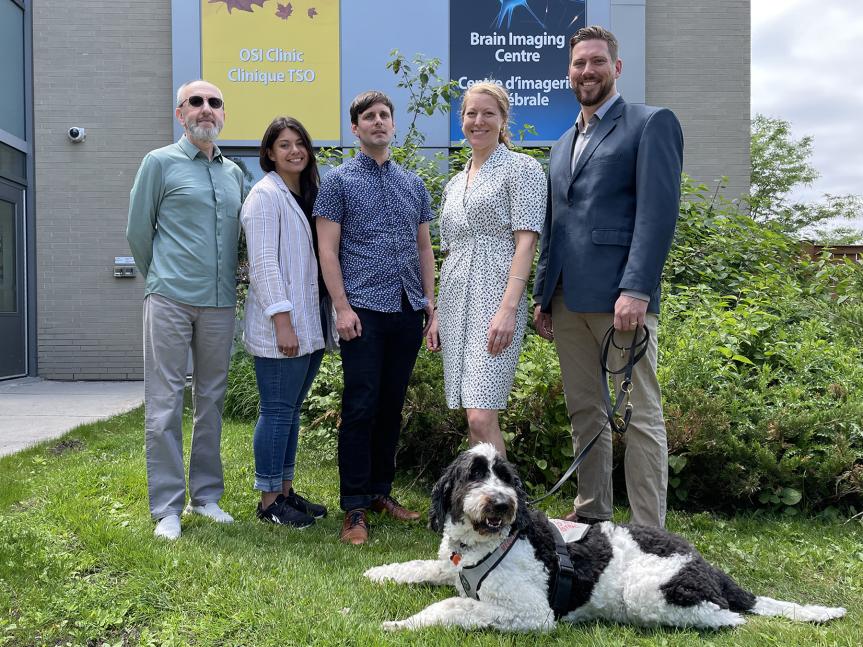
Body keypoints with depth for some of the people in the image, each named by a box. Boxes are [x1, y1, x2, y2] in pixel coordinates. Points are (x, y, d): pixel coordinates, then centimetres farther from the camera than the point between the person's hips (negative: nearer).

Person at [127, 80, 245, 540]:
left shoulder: (234, 173, 15)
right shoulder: (160, 163, 2)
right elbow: (138, 231, 5)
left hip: (220, 303, 5)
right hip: (170, 300, -4)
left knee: (211, 399, 10)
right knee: (165, 403, -2)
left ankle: (206, 494, 21)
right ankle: (167, 507, 4)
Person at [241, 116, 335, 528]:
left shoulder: (309, 194, 16)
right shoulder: (266, 195, -9)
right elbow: (263, 263, -16)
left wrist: (327, 314, 15)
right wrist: (282, 321, -21)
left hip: (310, 324, 8)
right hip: (280, 326, -8)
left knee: (291, 410, 14)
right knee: (278, 412, -2)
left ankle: (285, 490, 23)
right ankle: (269, 501, 8)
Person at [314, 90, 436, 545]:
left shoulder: (413, 183, 16)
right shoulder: (339, 181, 2)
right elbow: (327, 249, -3)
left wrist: (429, 299, 10)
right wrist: (342, 308, -11)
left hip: (407, 309, 5)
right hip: (364, 310, -5)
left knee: (392, 406, 11)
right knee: (360, 408, -5)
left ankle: (381, 491, 22)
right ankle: (355, 507, 3)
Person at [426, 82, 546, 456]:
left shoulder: (521, 168, 0)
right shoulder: (455, 184, 21)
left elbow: (526, 241, -10)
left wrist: (508, 309, -20)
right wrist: (437, 314, 17)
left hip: (495, 302, -7)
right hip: (456, 304, 7)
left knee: (481, 418, -15)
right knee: (473, 420, 7)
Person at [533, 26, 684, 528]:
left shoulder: (652, 123, 0)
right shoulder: (564, 143, 22)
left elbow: (658, 210, -11)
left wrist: (636, 290, -20)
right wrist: (542, 295, 16)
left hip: (619, 296, -7)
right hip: (568, 298, 7)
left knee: (641, 416, -2)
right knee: (584, 412, 12)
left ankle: (649, 534, 4)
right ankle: (592, 514, 22)